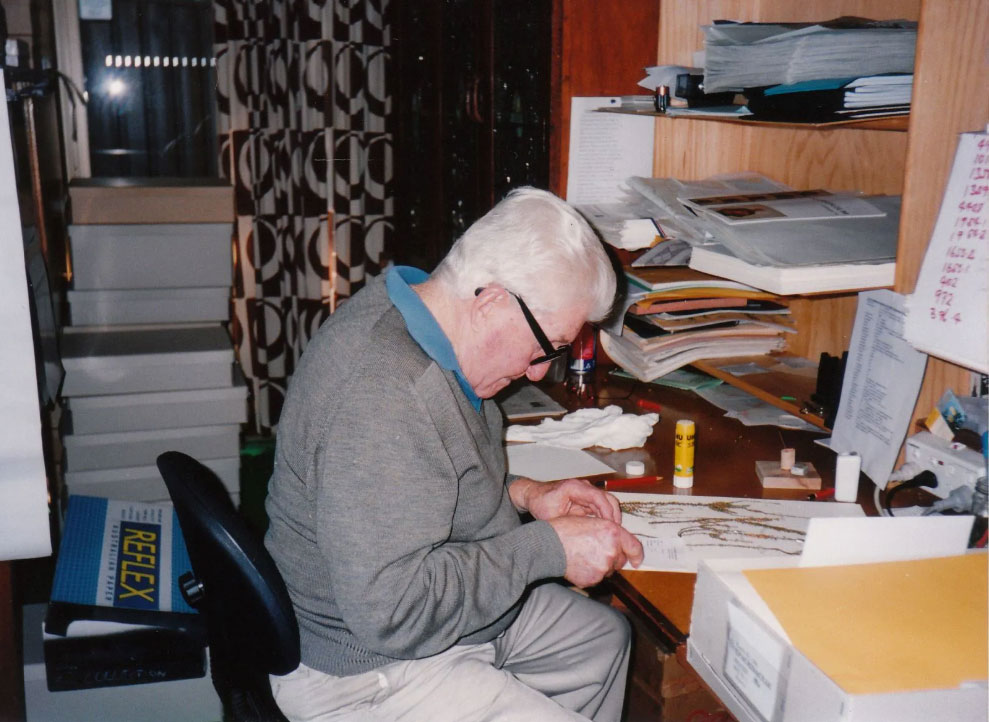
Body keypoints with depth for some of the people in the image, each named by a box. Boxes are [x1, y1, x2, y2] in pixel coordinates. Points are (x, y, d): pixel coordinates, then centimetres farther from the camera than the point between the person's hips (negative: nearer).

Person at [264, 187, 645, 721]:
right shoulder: (382, 393, -34)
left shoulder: (404, 313, -1)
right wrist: (548, 549, -26)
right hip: (371, 668, -10)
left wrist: (521, 494, 1)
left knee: (605, 636, 22)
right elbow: (391, 611, -34)